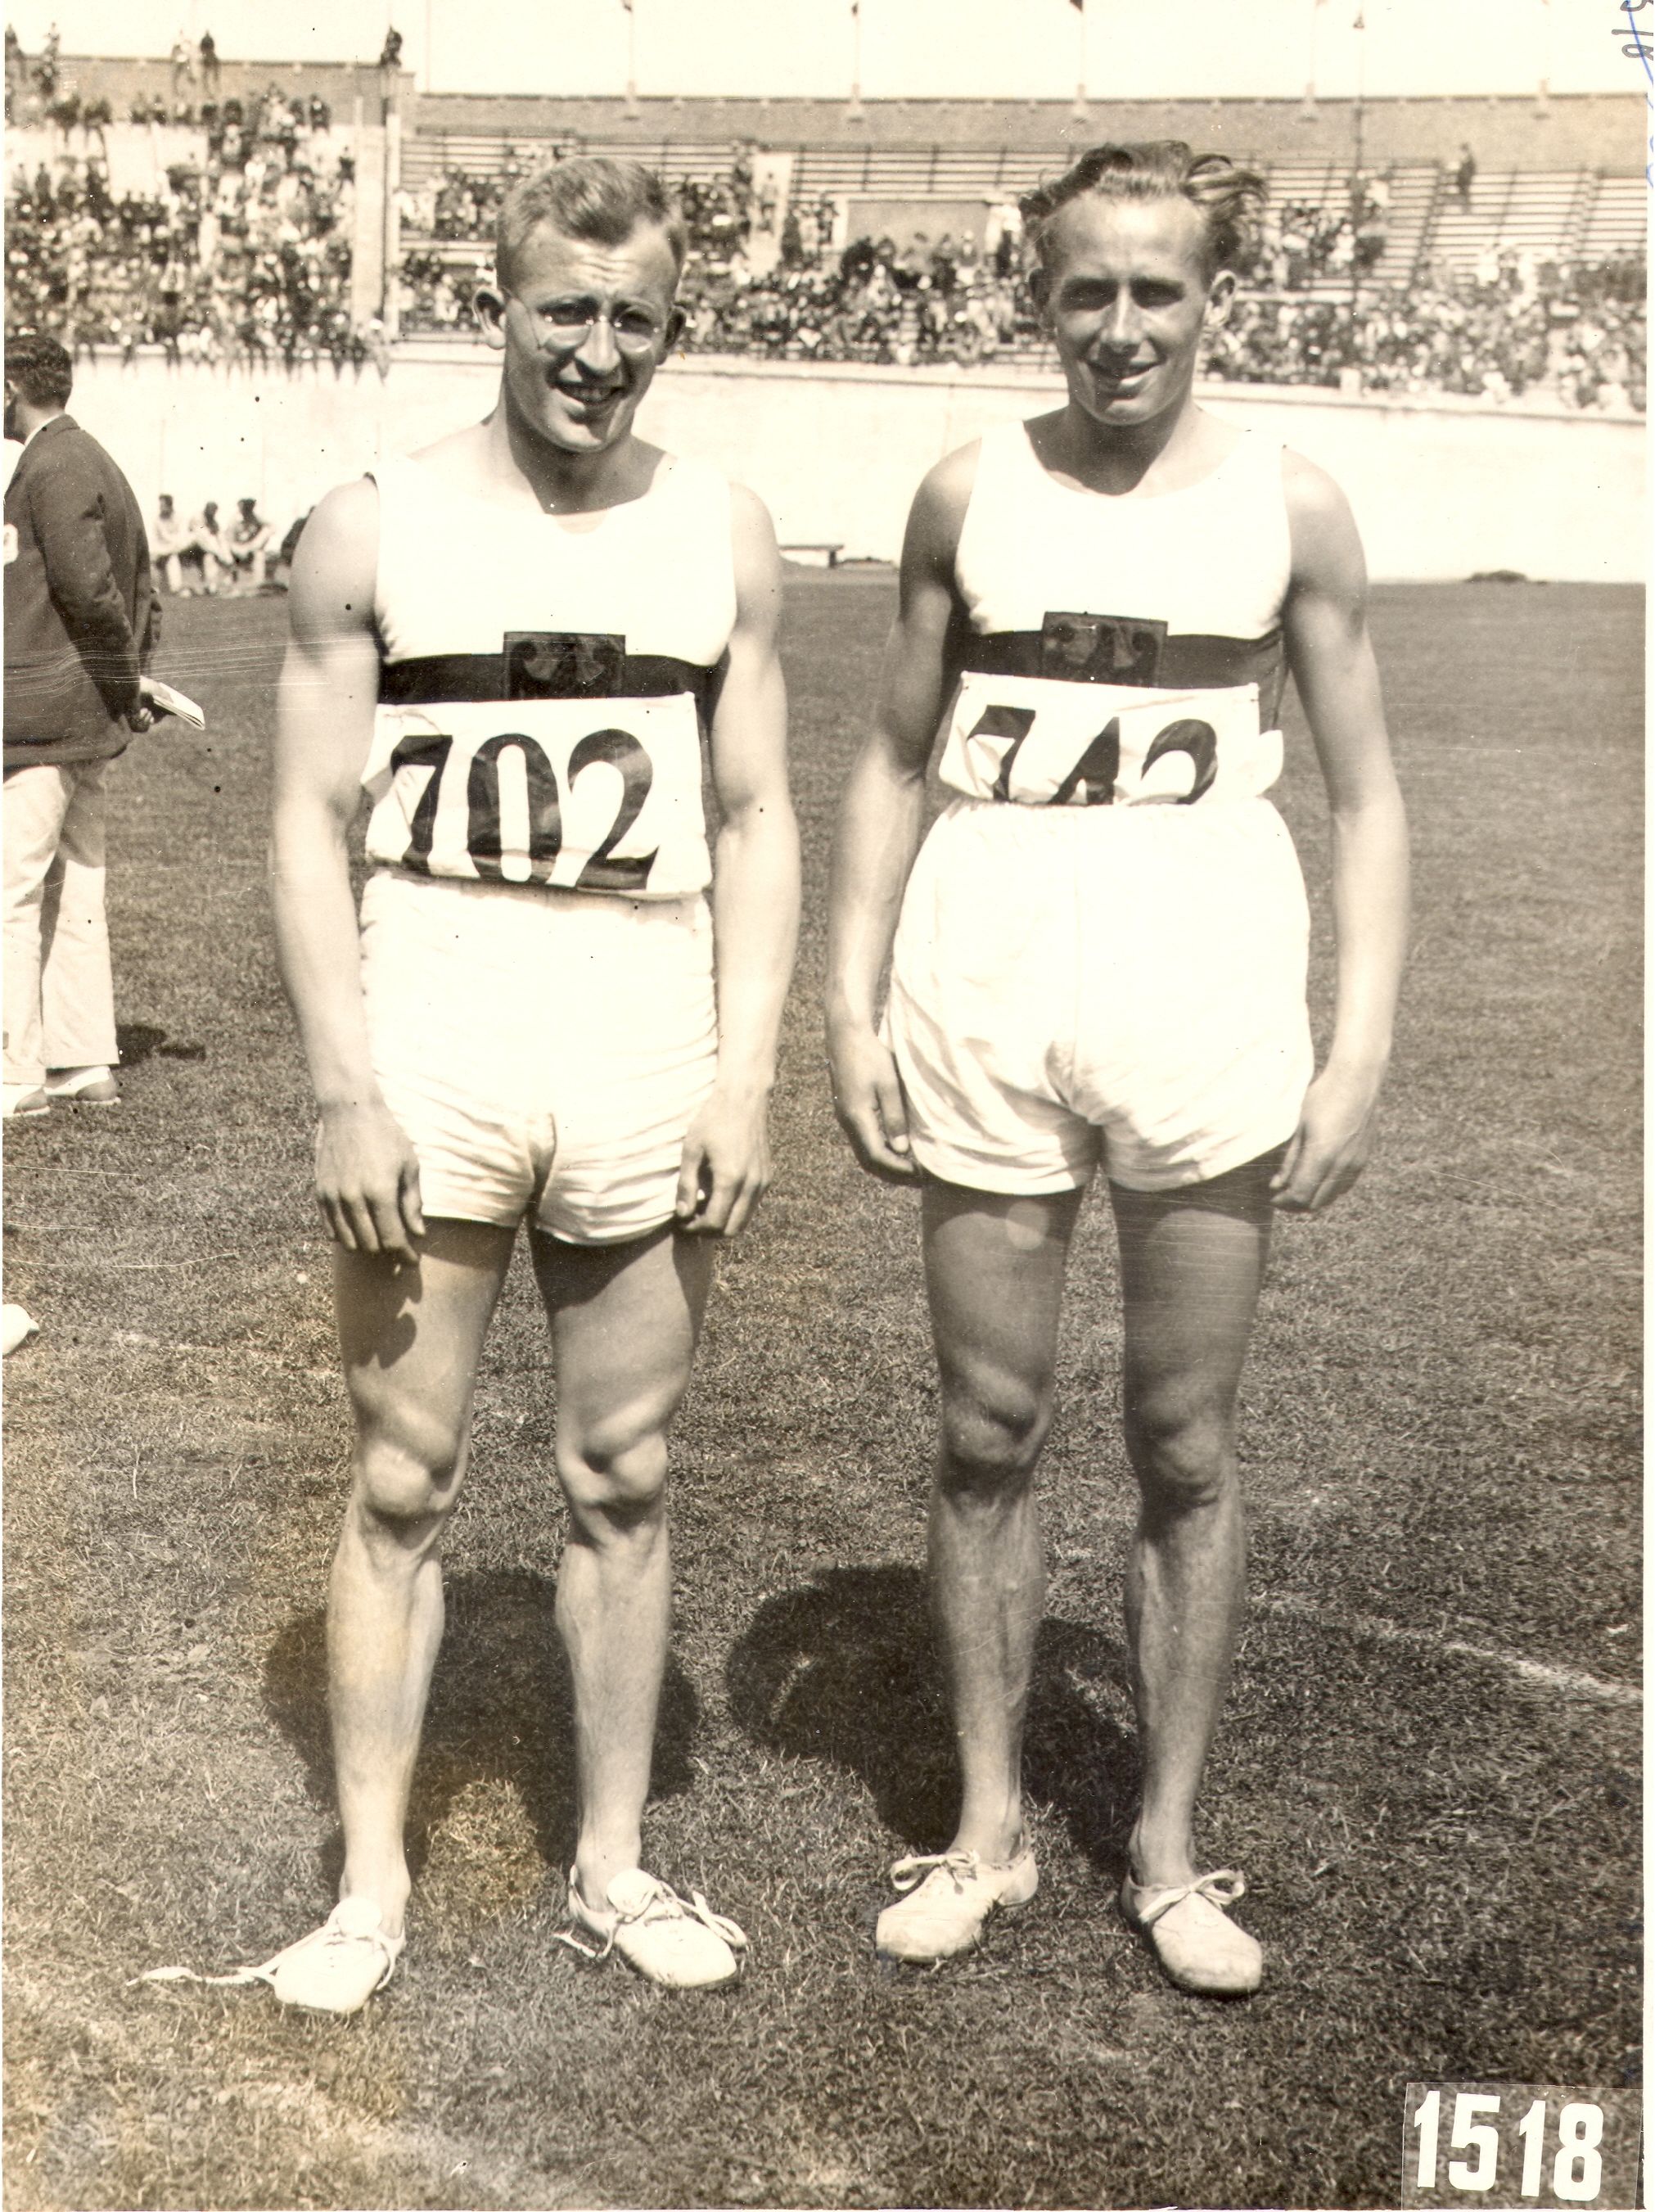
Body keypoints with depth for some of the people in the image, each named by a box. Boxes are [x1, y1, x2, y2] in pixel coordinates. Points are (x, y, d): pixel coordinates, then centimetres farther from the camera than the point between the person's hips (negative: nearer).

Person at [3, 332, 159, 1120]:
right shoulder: (100, 465, 18)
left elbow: (89, 585, -21)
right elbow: (144, 598, 19)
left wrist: (126, 680, -8)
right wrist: (131, 682, 11)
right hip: (93, 715, 10)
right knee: (74, 889, 13)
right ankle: (86, 1061, 18)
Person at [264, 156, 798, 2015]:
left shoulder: (725, 535, 6)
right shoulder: (373, 531, 0)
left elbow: (758, 823, 7)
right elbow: (312, 824, -2)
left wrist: (745, 1076, -2)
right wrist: (344, 1089, -9)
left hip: (648, 1057, 2)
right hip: (429, 1047, -1)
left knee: (621, 1479, 11)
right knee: (401, 1481, 6)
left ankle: (611, 1866, 26)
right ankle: (370, 1882, 20)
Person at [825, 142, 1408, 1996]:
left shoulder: (1288, 509, 0)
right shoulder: (971, 494, 2)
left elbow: (1364, 796, 3)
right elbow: (890, 761, 8)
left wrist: (1360, 1050, -4)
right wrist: (851, 1006, 1)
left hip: (1205, 1004, -1)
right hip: (987, 994, 1)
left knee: (1186, 1447, 8)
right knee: (986, 1434, 10)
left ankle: (1168, 1845, 25)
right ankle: (988, 1826, 27)